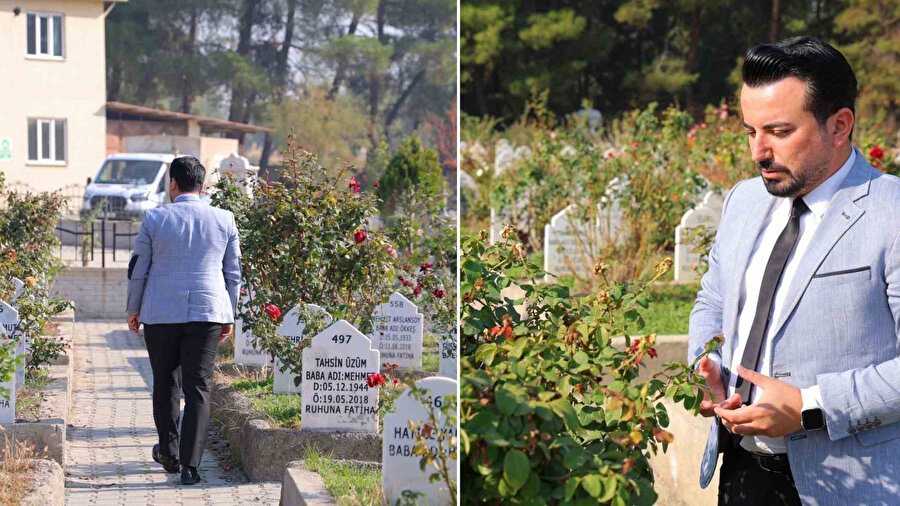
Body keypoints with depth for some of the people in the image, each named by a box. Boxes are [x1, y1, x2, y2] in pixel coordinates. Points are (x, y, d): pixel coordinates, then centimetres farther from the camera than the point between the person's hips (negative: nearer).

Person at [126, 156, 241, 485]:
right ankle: (190, 465, -8)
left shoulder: (154, 219, -3)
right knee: (198, 388, 0)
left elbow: (138, 269, 2)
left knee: (165, 385, 15)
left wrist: (134, 309, 16)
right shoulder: (224, 220, 2)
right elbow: (233, 273, 8)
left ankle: (169, 454, 28)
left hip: (161, 313, -1)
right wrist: (229, 316, 18)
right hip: (207, 313, 1)